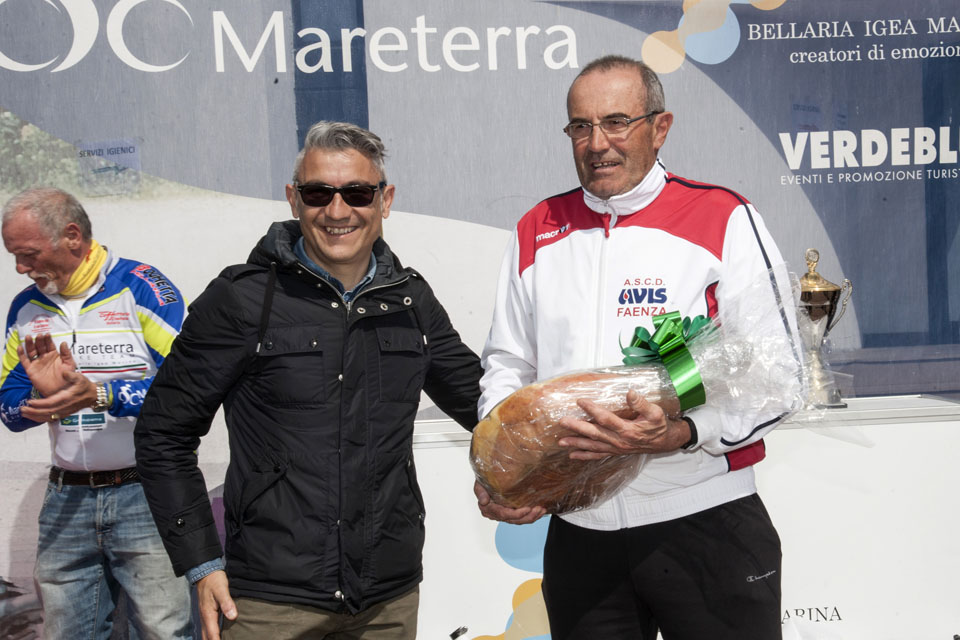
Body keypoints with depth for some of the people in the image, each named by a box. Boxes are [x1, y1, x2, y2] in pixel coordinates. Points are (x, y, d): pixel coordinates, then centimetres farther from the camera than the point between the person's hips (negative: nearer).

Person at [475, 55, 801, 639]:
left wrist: (680, 435, -25)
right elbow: (507, 362, 14)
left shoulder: (725, 221, -5)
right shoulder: (537, 233, 8)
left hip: (707, 525, -3)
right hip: (580, 533, 3)